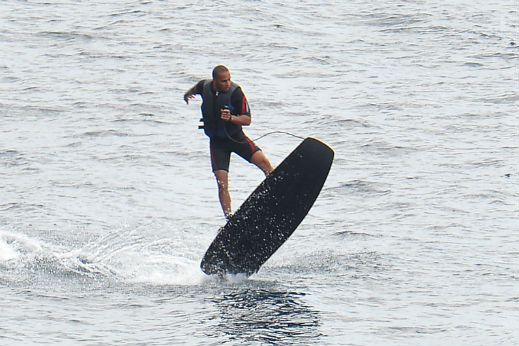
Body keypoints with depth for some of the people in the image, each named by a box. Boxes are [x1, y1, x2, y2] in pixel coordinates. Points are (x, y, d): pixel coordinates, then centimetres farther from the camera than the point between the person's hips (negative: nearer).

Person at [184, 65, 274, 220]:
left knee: (263, 161, -22)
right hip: (217, 141, 1)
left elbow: (247, 120, -17)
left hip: (236, 137, -1)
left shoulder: (235, 92, -17)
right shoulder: (204, 86, -7)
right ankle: (229, 218, -2)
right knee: (222, 182, -9)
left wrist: (231, 118, -34)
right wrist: (188, 94, 3)